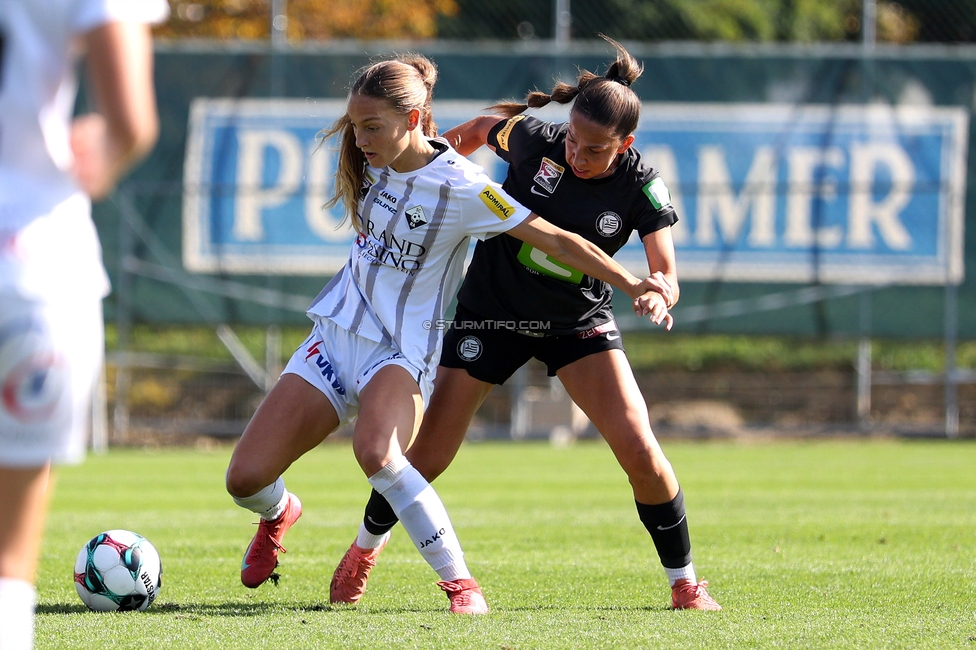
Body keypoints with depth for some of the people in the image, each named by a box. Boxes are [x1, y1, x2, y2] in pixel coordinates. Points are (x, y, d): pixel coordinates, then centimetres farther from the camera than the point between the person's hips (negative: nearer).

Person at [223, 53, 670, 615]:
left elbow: (554, 240, -18)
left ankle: (460, 582, -26)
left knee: (375, 450, -39)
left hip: (401, 353, -6)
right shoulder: (374, 162, 1)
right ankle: (280, 513, 35)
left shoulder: (461, 188, -17)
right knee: (246, 478, -4)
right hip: (336, 335, 6)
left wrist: (634, 286, -23)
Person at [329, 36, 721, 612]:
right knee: (428, 455, -1)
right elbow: (490, 125, 3)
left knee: (639, 449, -16)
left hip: (580, 322, 0)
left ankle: (685, 582, 1)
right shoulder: (534, 140, -20)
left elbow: (666, 274, -24)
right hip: (491, 312, 0)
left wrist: (657, 295, -45)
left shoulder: (641, 186, -20)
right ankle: (367, 548, 29)